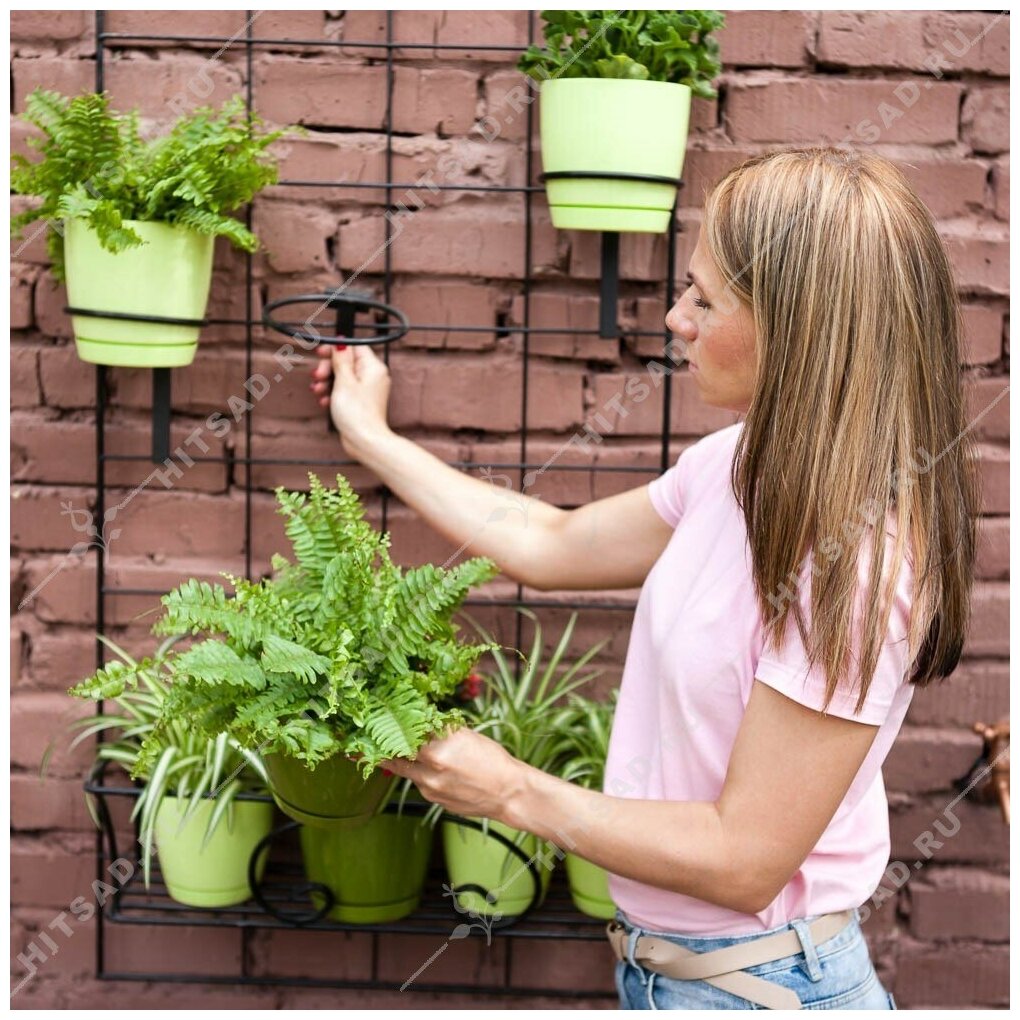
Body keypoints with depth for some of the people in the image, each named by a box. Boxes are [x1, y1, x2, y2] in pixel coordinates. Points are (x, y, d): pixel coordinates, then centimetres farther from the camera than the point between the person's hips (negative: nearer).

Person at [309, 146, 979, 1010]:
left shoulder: (853, 565, -28)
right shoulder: (738, 468, -3)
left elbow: (744, 859, -24)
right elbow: (551, 545, 12)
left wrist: (512, 792, -17)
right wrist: (372, 439, 19)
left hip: (757, 988, -7)